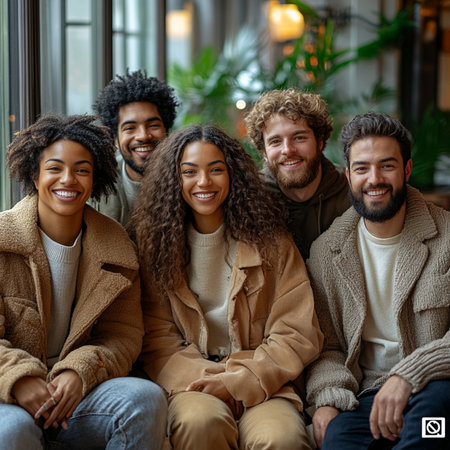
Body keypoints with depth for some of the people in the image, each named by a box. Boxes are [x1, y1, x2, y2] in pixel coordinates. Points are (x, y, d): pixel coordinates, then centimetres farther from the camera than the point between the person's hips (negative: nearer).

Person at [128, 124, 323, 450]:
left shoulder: (270, 242, 6)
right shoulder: (155, 243, 7)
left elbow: (299, 335, 1)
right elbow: (157, 340, 3)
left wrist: (239, 381, -12)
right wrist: (207, 379, -15)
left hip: (258, 383, 0)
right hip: (189, 383, 1)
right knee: (201, 420, -34)